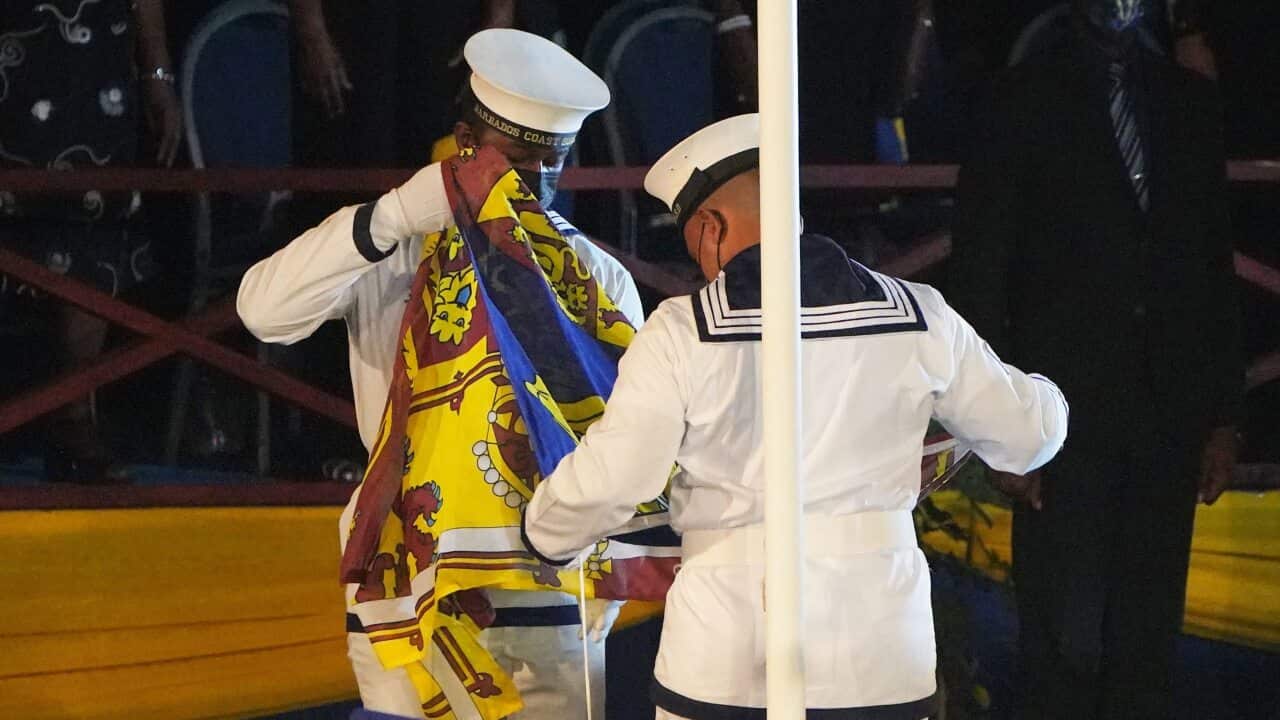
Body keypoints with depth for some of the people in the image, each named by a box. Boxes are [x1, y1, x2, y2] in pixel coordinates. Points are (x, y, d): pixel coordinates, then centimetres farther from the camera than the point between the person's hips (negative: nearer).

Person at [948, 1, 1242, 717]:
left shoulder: (1193, 100, 11)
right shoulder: (1024, 103, 0)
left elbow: (1217, 263, 13)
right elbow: (979, 277, -2)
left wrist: (1225, 416, 9)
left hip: (1169, 414, 3)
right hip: (1068, 411, -3)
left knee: (1150, 630, 6)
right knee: (1066, 633, -4)